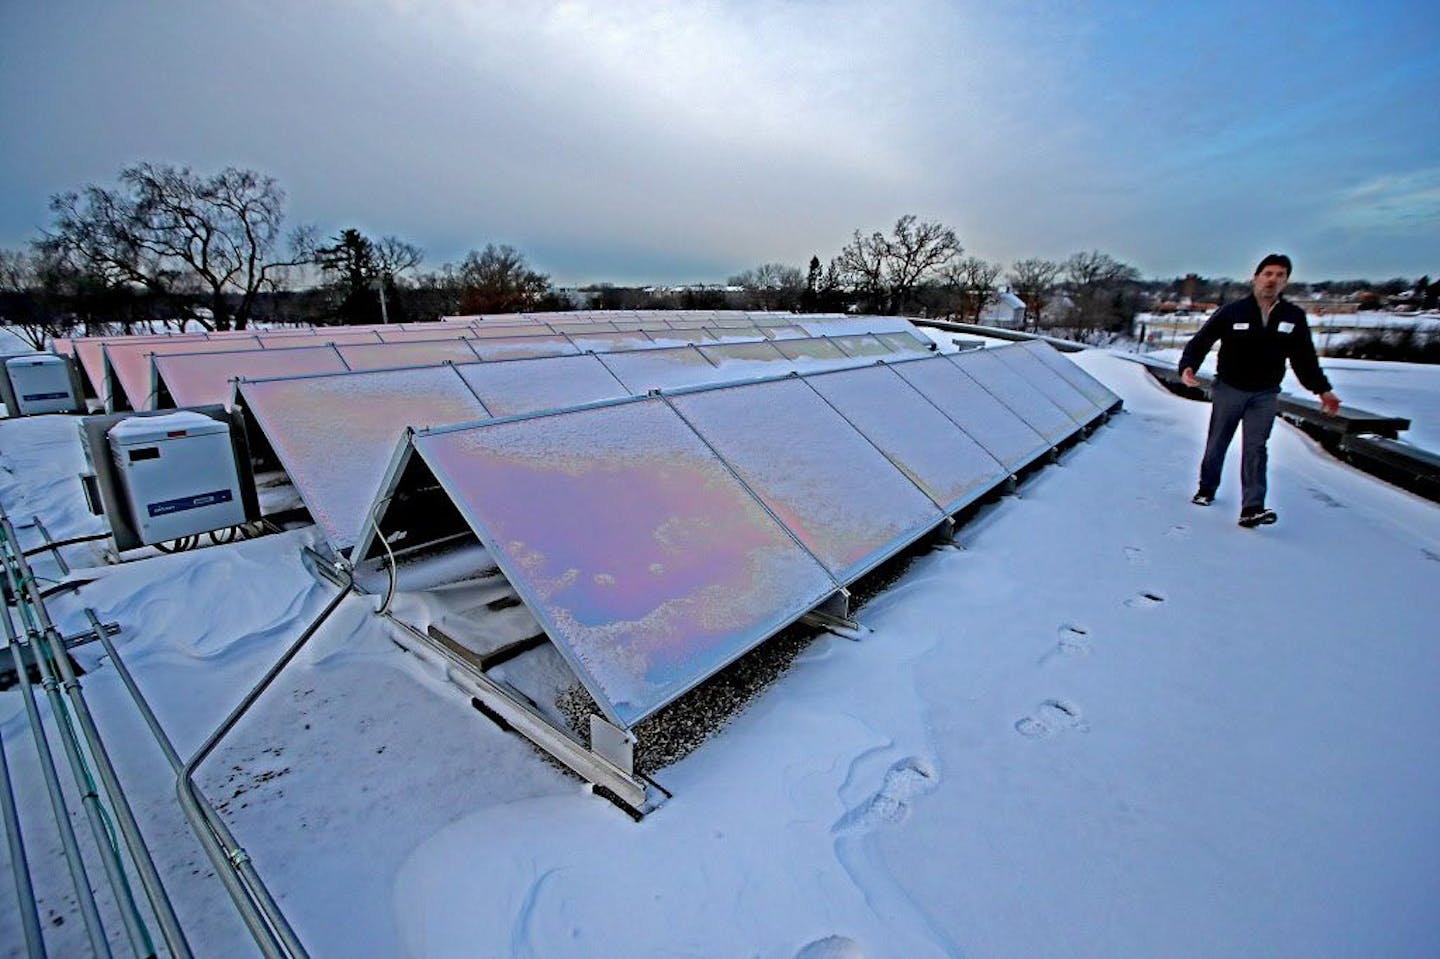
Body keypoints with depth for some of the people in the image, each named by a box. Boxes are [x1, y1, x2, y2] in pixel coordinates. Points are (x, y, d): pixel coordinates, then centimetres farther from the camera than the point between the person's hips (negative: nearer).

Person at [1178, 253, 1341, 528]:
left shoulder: (1294, 317, 0)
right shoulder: (1232, 311, -9)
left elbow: (1305, 357, 10)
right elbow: (1201, 340, -9)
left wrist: (1322, 388, 11)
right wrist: (1188, 366, -28)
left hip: (1265, 395, 1)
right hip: (1228, 389, -1)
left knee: (1255, 448, -6)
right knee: (1217, 443, 10)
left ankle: (1252, 508, -13)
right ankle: (1207, 489, 29)